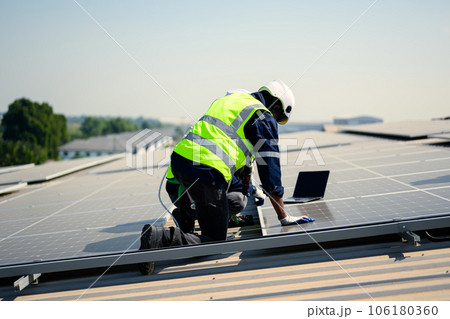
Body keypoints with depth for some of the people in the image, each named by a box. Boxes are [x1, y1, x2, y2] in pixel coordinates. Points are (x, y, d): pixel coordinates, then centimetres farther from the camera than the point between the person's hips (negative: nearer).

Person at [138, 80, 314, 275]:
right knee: (215, 240, -1)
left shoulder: (230, 99, 29)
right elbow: (269, 165, 1)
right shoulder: (264, 118, 4)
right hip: (206, 170, -9)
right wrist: (284, 217, 7)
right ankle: (158, 237, -20)